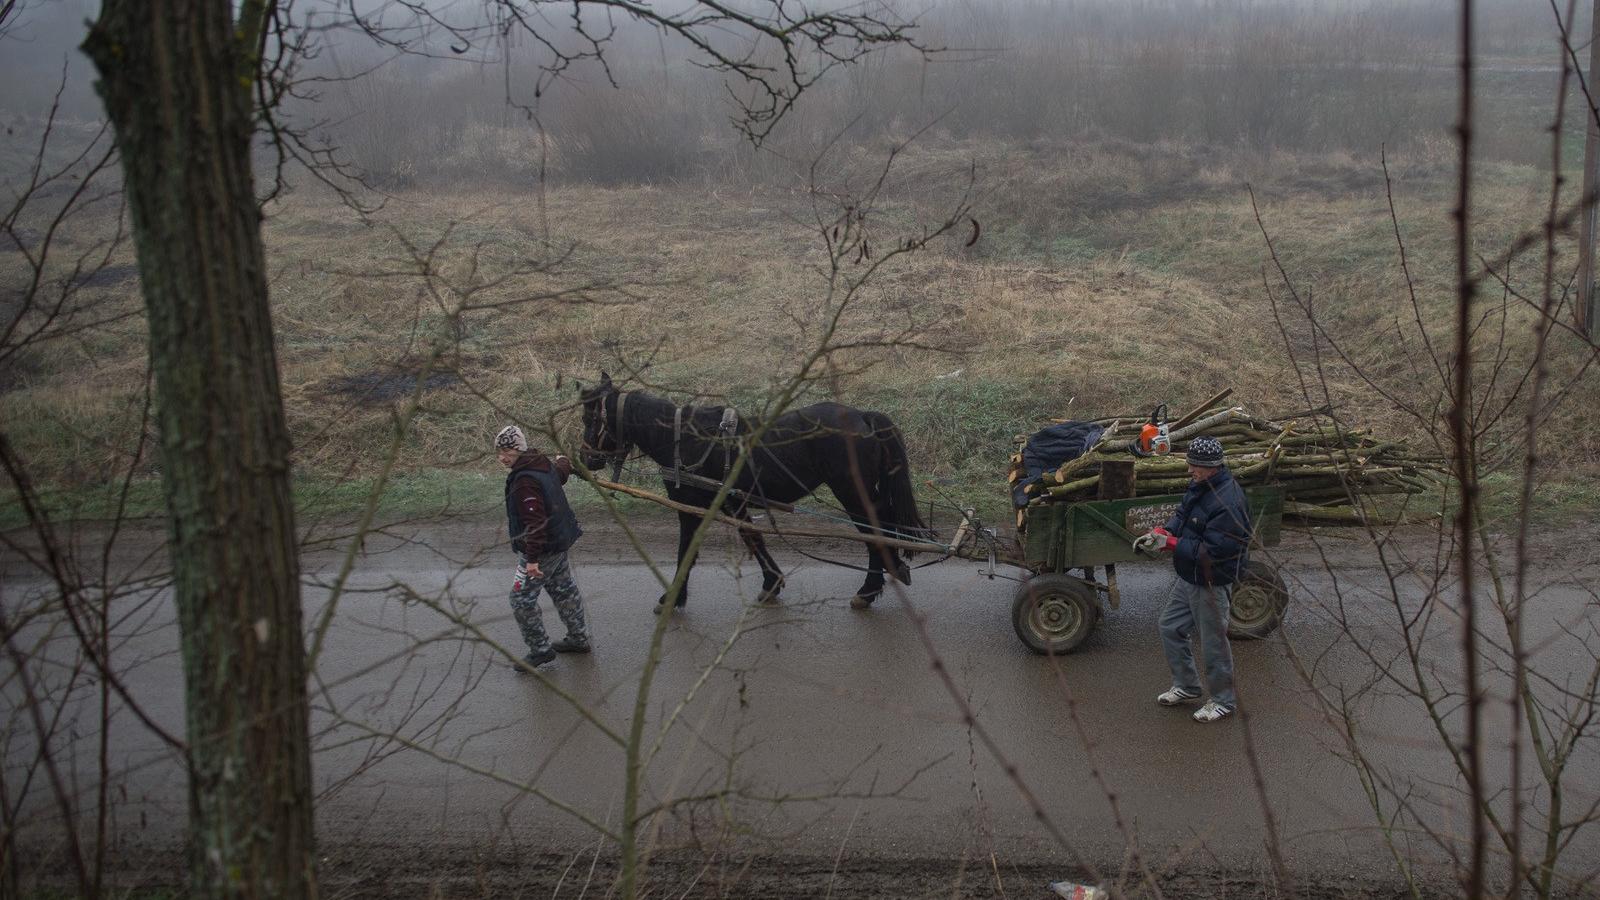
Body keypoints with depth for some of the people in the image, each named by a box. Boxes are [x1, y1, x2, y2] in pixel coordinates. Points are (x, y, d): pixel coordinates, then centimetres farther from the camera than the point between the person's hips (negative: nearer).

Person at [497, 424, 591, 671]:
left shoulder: (524, 482, -26)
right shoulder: (544, 465, 3)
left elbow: (535, 521, -32)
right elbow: (562, 471, 28)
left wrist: (533, 558, -32)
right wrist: (563, 462, 53)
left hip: (542, 548, -10)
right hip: (560, 542, 10)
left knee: (522, 598, -3)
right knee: (563, 589, 21)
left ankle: (540, 649, 4)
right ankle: (579, 638, 34)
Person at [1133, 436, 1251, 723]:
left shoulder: (1228, 502, -29)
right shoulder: (1199, 486, 0)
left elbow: (1211, 551, -29)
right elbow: (1181, 515, 11)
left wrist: (1169, 543, -26)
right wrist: (1160, 532, -9)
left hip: (1211, 586, -9)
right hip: (1187, 579, 9)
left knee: (1213, 643, 6)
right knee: (1170, 627, 19)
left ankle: (1224, 701, 25)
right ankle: (1186, 687, 36)